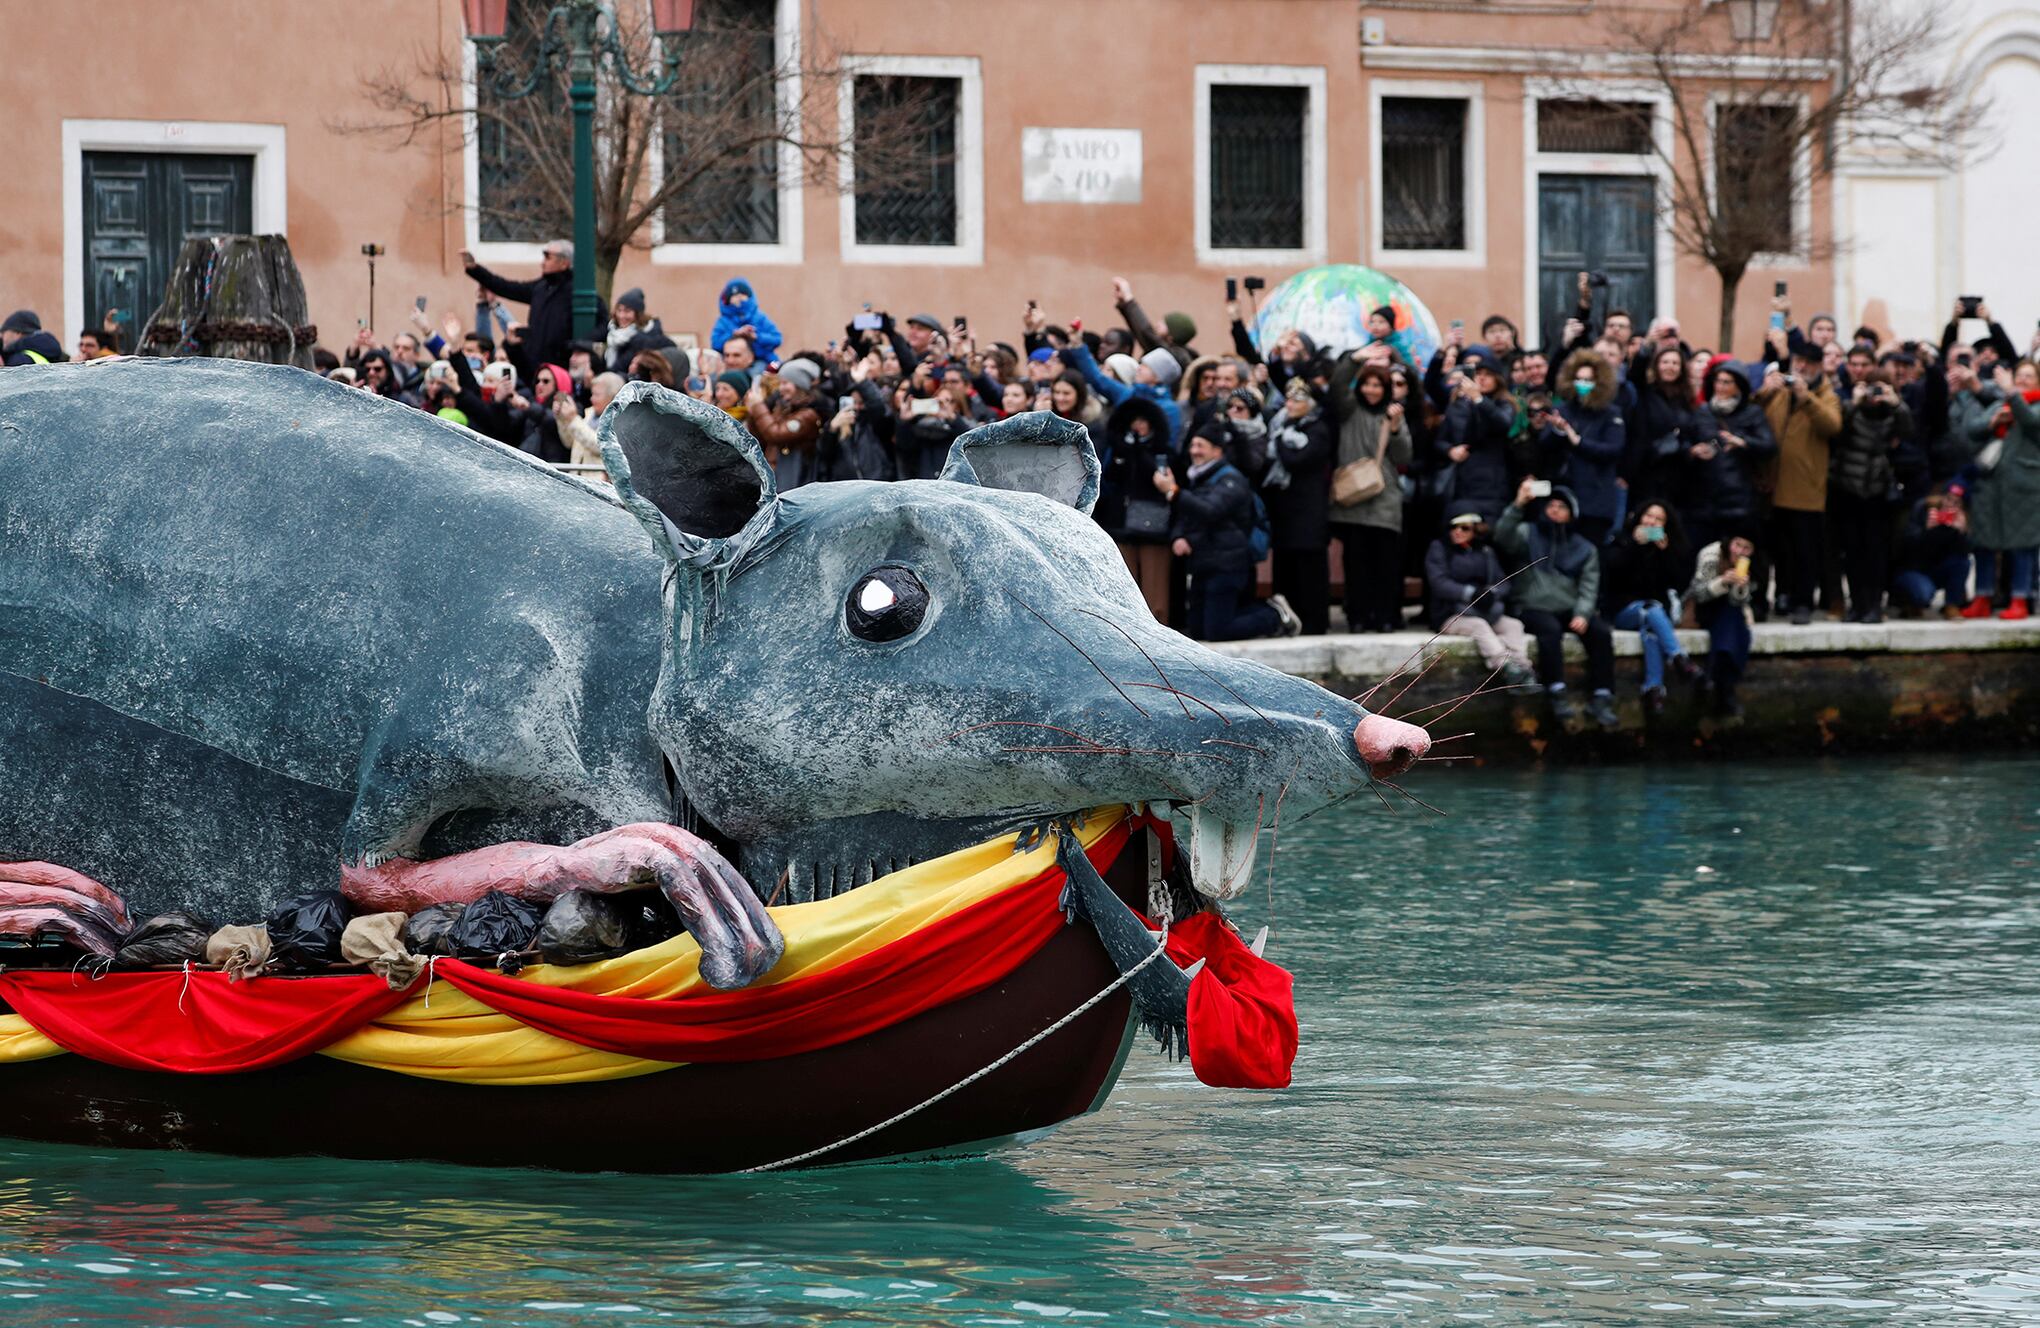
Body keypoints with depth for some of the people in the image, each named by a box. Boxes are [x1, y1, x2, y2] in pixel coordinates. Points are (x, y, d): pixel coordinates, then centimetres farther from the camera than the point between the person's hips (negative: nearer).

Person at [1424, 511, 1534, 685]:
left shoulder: (1485, 552, 18)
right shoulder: (1438, 549, 4)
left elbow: (1500, 581, 9)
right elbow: (1439, 583, -10)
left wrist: (1492, 593, -16)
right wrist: (1470, 594, -24)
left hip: (1485, 612, 5)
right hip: (1450, 616, -5)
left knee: (1514, 625, -20)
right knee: (1478, 625, -33)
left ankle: (1520, 668, -39)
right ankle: (1505, 669, -50)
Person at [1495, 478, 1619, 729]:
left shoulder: (1584, 549, 15)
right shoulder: (1528, 534, 9)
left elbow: (1588, 588, 6)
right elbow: (1503, 536, -12)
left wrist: (1582, 615, -12)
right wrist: (1519, 505, -26)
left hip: (1568, 611, 3)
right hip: (1532, 609, -3)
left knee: (1600, 631, -23)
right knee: (1550, 628, -35)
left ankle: (1601, 699, -24)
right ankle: (1558, 695, -39)